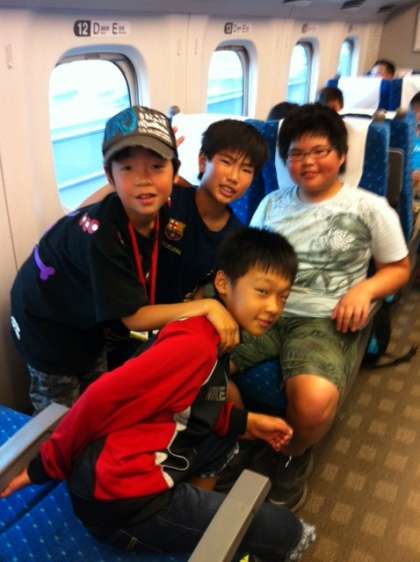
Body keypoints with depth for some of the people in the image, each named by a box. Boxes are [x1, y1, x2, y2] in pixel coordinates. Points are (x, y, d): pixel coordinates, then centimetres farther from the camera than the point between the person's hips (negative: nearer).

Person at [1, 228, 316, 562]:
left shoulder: (212, 337, 8)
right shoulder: (196, 343, -21)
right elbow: (103, 397, -22)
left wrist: (247, 422, 7)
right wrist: (50, 465, -10)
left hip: (144, 470, 9)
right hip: (123, 498, -9)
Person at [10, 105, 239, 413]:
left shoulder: (161, 213, -19)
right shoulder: (100, 234, -39)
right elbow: (134, 317, -33)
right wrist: (207, 305, -37)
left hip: (90, 319, 6)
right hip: (47, 325, -6)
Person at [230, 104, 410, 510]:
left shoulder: (371, 209, 6)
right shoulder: (271, 204, 17)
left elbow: (399, 268, 13)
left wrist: (365, 289, -8)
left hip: (324, 321, -3)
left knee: (314, 399, -34)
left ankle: (292, 456, 5)